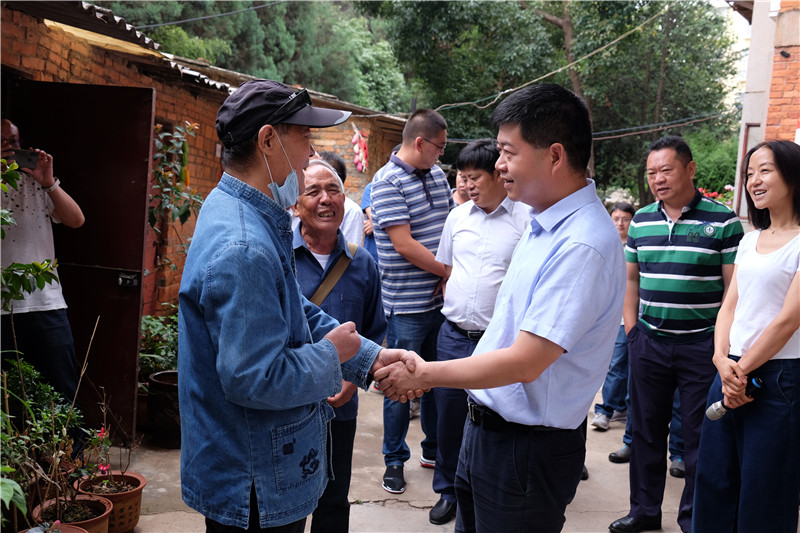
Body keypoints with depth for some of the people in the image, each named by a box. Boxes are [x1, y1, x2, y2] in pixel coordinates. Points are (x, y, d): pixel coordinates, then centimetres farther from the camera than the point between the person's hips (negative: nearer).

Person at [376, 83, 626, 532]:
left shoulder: (583, 245, -26)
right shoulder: (543, 222, 4)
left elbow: (524, 362, -26)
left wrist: (424, 374, -15)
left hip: (529, 448, -8)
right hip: (487, 428, 8)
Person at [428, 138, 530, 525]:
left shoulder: (526, 219, -7)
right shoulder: (457, 217, 9)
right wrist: (452, 306, 11)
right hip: (453, 335, 4)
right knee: (449, 416, 12)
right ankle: (448, 490, 31)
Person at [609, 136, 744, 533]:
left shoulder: (722, 221, -6)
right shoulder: (641, 221, 7)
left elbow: (735, 288, -7)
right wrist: (631, 325, 7)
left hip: (702, 345, -4)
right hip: (648, 342, 4)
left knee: (699, 436, 7)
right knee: (645, 429, 14)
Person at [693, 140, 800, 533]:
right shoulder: (750, 239, 13)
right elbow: (730, 305, 8)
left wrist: (743, 368, -11)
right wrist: (722, 360, -7)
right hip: (731, 370, 7)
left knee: (763, 491, 6)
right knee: (713, 478, 13)